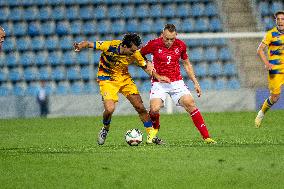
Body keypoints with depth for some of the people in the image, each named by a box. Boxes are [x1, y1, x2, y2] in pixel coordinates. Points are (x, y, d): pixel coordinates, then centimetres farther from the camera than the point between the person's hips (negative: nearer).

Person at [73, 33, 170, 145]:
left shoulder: (135, 53, -15)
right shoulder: (110, 46, -27)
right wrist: (80, 46, -38)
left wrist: (157, 77, -10)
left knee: (140, 107, -2)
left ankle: (151, 135, 13)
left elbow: (145, 67, 2)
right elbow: (89, 44, -17)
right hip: (107, 79, -4)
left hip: (124, 78, 4)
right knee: (110, 109, -22)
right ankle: (105, 129, 11)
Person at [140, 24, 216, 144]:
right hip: (159, 83, -2)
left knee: (190, 104, -14)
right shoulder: (154, 44, -10)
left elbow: (187, 64, 13)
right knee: (154, 109, -23)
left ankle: (206, 137, -11)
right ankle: (154, 133, 8)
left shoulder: (180, 45, -1)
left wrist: (195, 83, 11)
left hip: (177, 82, 2)